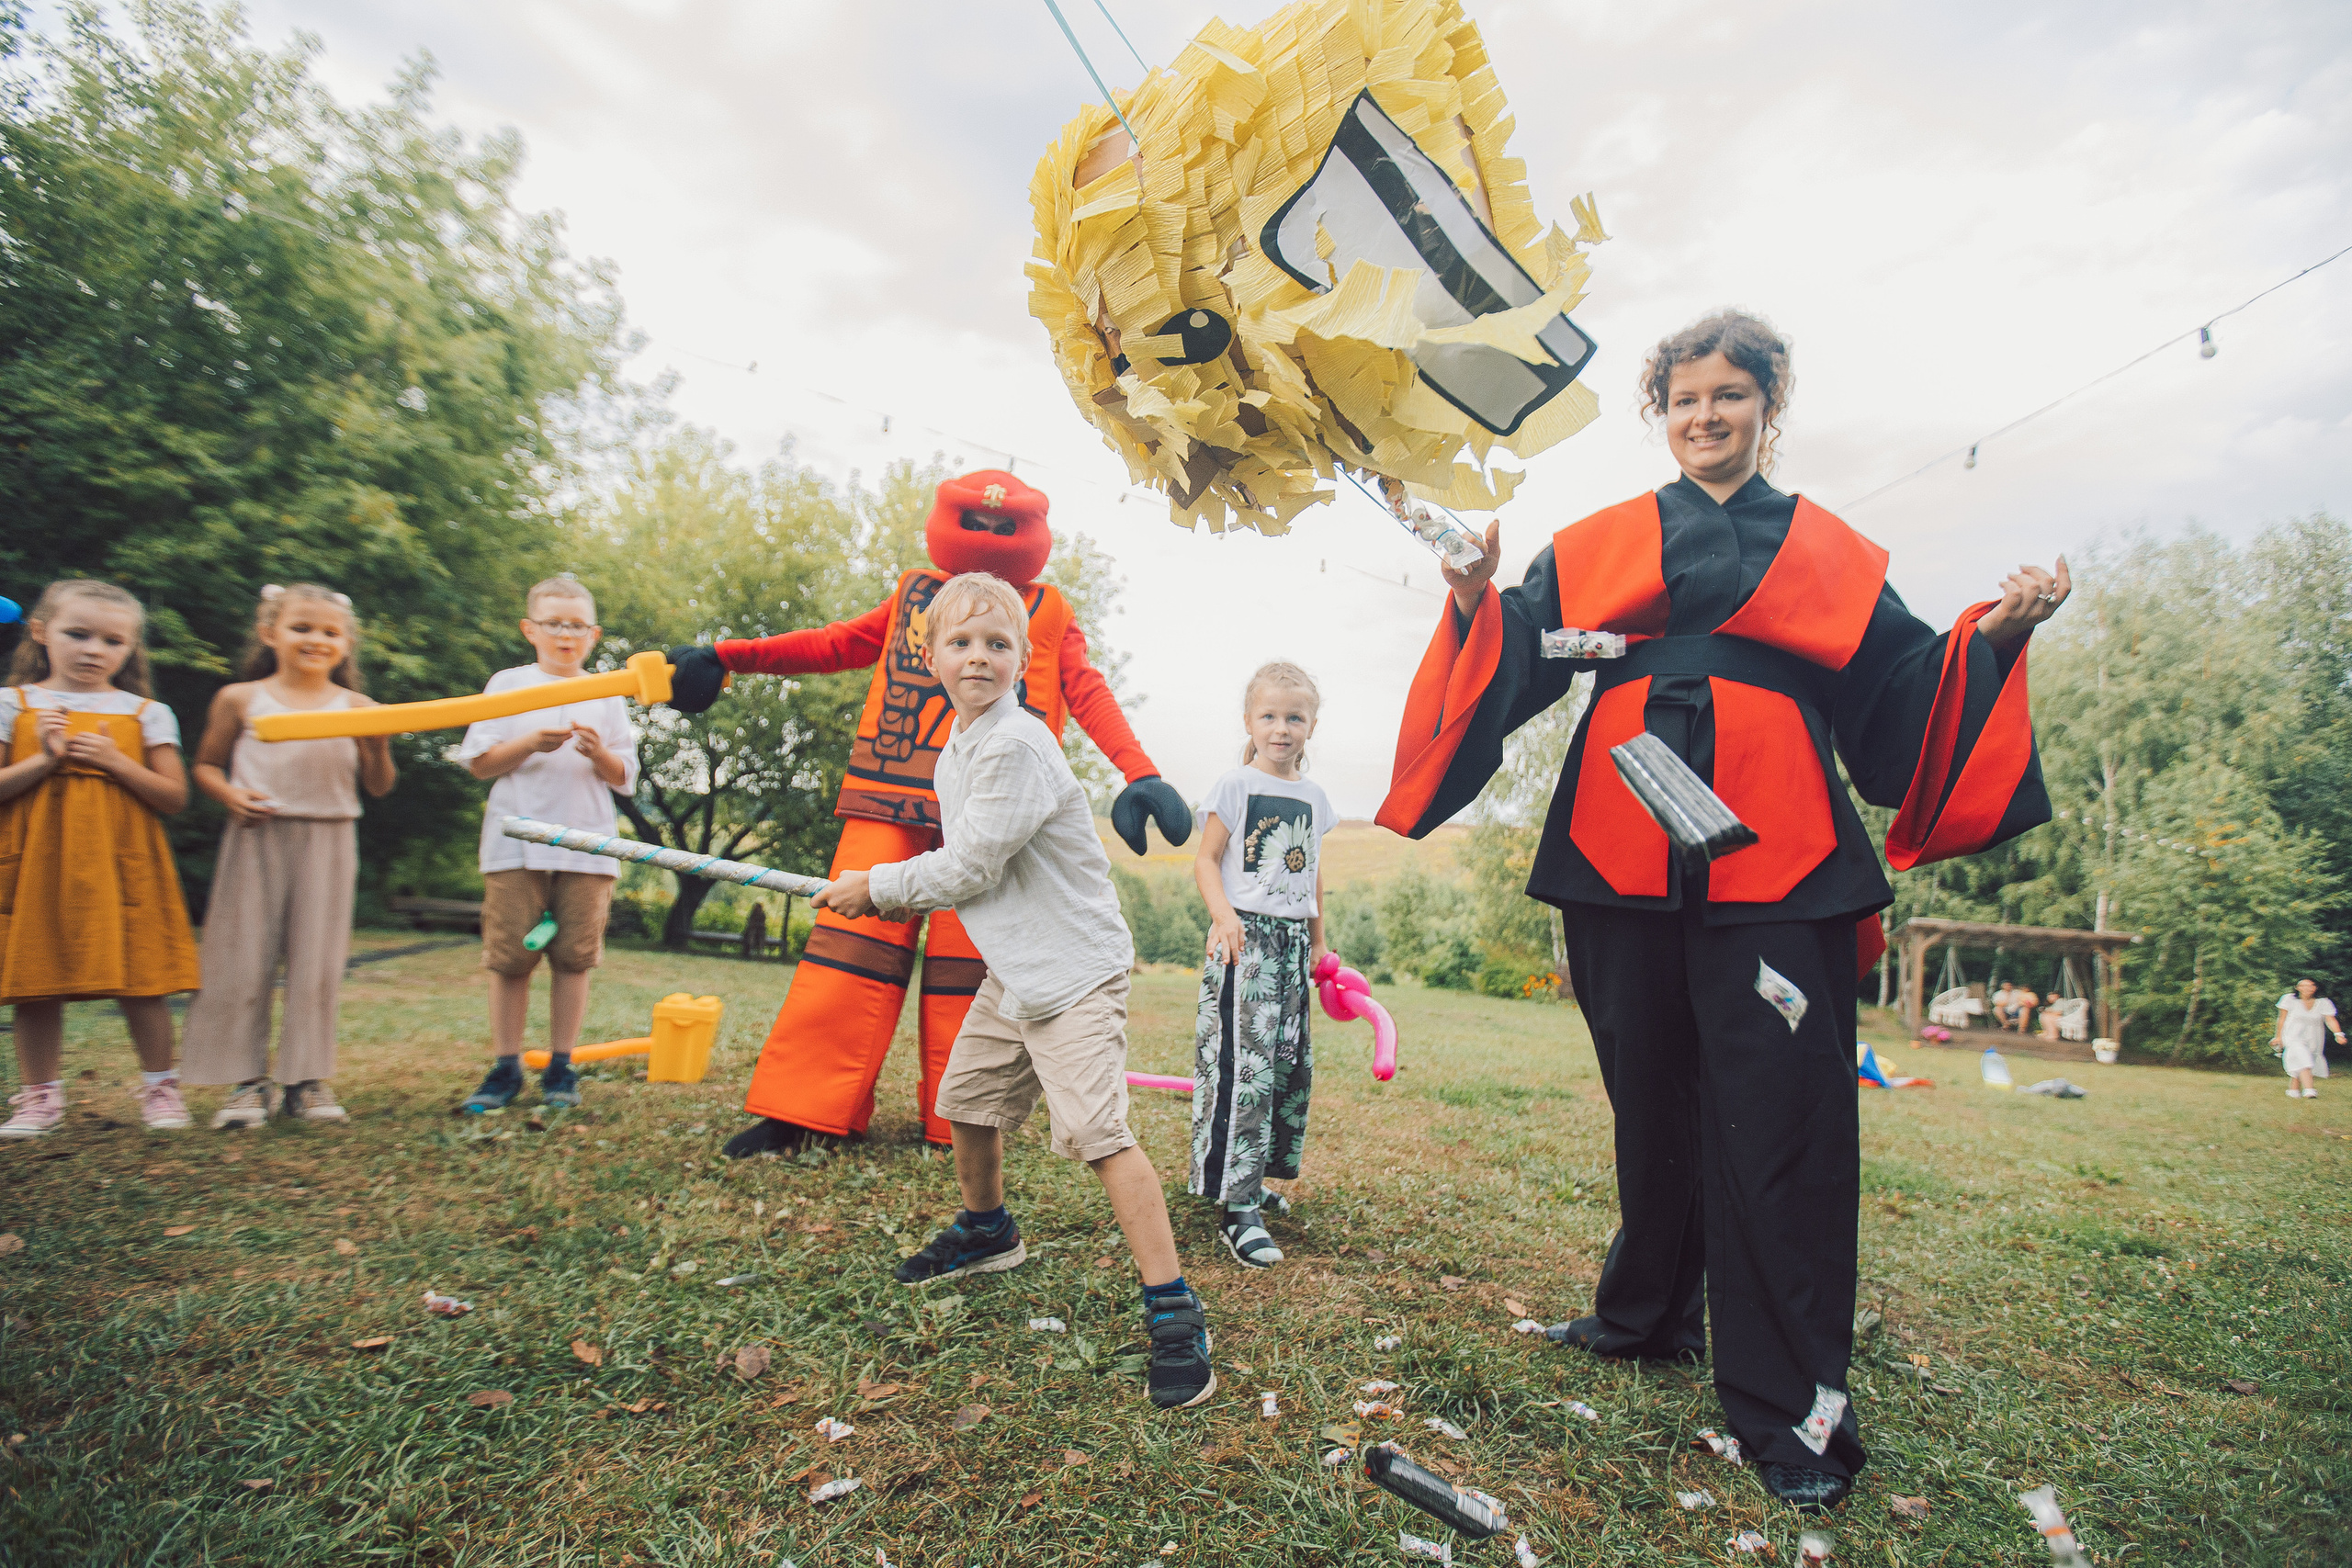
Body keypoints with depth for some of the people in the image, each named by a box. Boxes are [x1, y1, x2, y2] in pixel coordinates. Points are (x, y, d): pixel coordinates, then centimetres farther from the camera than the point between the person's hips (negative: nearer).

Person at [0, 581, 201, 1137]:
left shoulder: (147, 714, 6)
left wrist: (115, 761, -10)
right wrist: (46, 760, -12)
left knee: (140, 981, 0)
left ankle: (160, 1086, 13)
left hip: (122, 868, -1)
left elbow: (173, 797, 1)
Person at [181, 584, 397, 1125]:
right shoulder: (240, 700, 4)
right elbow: (205, 765, 13)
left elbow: (379, 786, 6)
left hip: (328, 842, 0)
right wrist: (229, 794, -7)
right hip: (256, 839, 0)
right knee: (245, 957, 2)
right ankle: (246, 1080, 12)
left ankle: (307, 1078, 11)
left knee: (316, 962, 2)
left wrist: (379, 746, -13)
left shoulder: (356, 707, 4)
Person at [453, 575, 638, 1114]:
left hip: (587, 847, 1)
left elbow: (624, 779, 9)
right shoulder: (508, 685, 9)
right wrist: (531, 743, -12)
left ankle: (561, 1067, 12)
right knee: (509, 956, 1)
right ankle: (506, 1068, 12)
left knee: (574, 957, 2)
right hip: (517, 844, 0)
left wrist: (599, 753, -11)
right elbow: (479, 763, 4)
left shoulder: (607, 696, 12)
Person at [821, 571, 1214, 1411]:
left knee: (1097, 1129, -17)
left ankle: (1173, 1309, -9)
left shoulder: (1016, 746, -22)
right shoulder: (955, 751, 10)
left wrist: (874, 887, -7)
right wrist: (901, 894, 6)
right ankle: (986, 1232, 46)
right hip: (1011, 970, 10)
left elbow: (969, 868, -19)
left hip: (1074, 967, -10)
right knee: (965, 1101, 21)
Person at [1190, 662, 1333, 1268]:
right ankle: (1238, 1208, -8)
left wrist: (1318, 942, 22)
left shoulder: (1314, 797, 13)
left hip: (1293, 941, 7)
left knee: (1292, 1064, 9)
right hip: (1244, 938, -6)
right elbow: (1206, 860, -5)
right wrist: (1223, 915, -21)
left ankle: (1257, 1178, 26)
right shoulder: (1235, 786, -3)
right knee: (1243, 1065, -12)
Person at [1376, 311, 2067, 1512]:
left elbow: (1899, 699, 13)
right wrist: (1479, 599, -13)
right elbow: (1512, 664, 5)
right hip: (1626, 858, 1)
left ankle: (1791, 1405, 9)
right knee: (1652, 1100, 11)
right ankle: (1651, 1311, 32)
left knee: (1782, 1120, -4)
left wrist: (1990, 635, -2)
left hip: (1776, 864, -1)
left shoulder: (1831, 556, 16)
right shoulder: (1597, 547, 15)